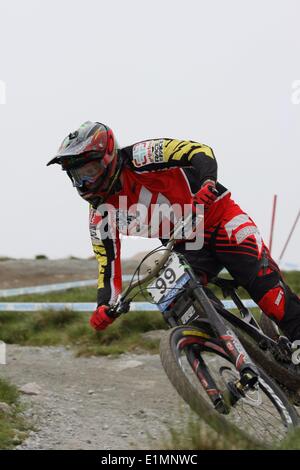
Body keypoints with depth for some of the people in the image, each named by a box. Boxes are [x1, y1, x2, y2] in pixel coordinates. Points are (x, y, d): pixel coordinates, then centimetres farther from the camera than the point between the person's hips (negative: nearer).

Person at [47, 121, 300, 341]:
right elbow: (108, 262, 2)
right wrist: (105, 305, -15)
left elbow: (199, 151, -25)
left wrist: (207, 183, -45)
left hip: (217, 216, -5)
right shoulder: (101, 215, -2)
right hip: (186, 247, 5)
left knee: (261, 280, -21)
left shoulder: (140, 158, -19)